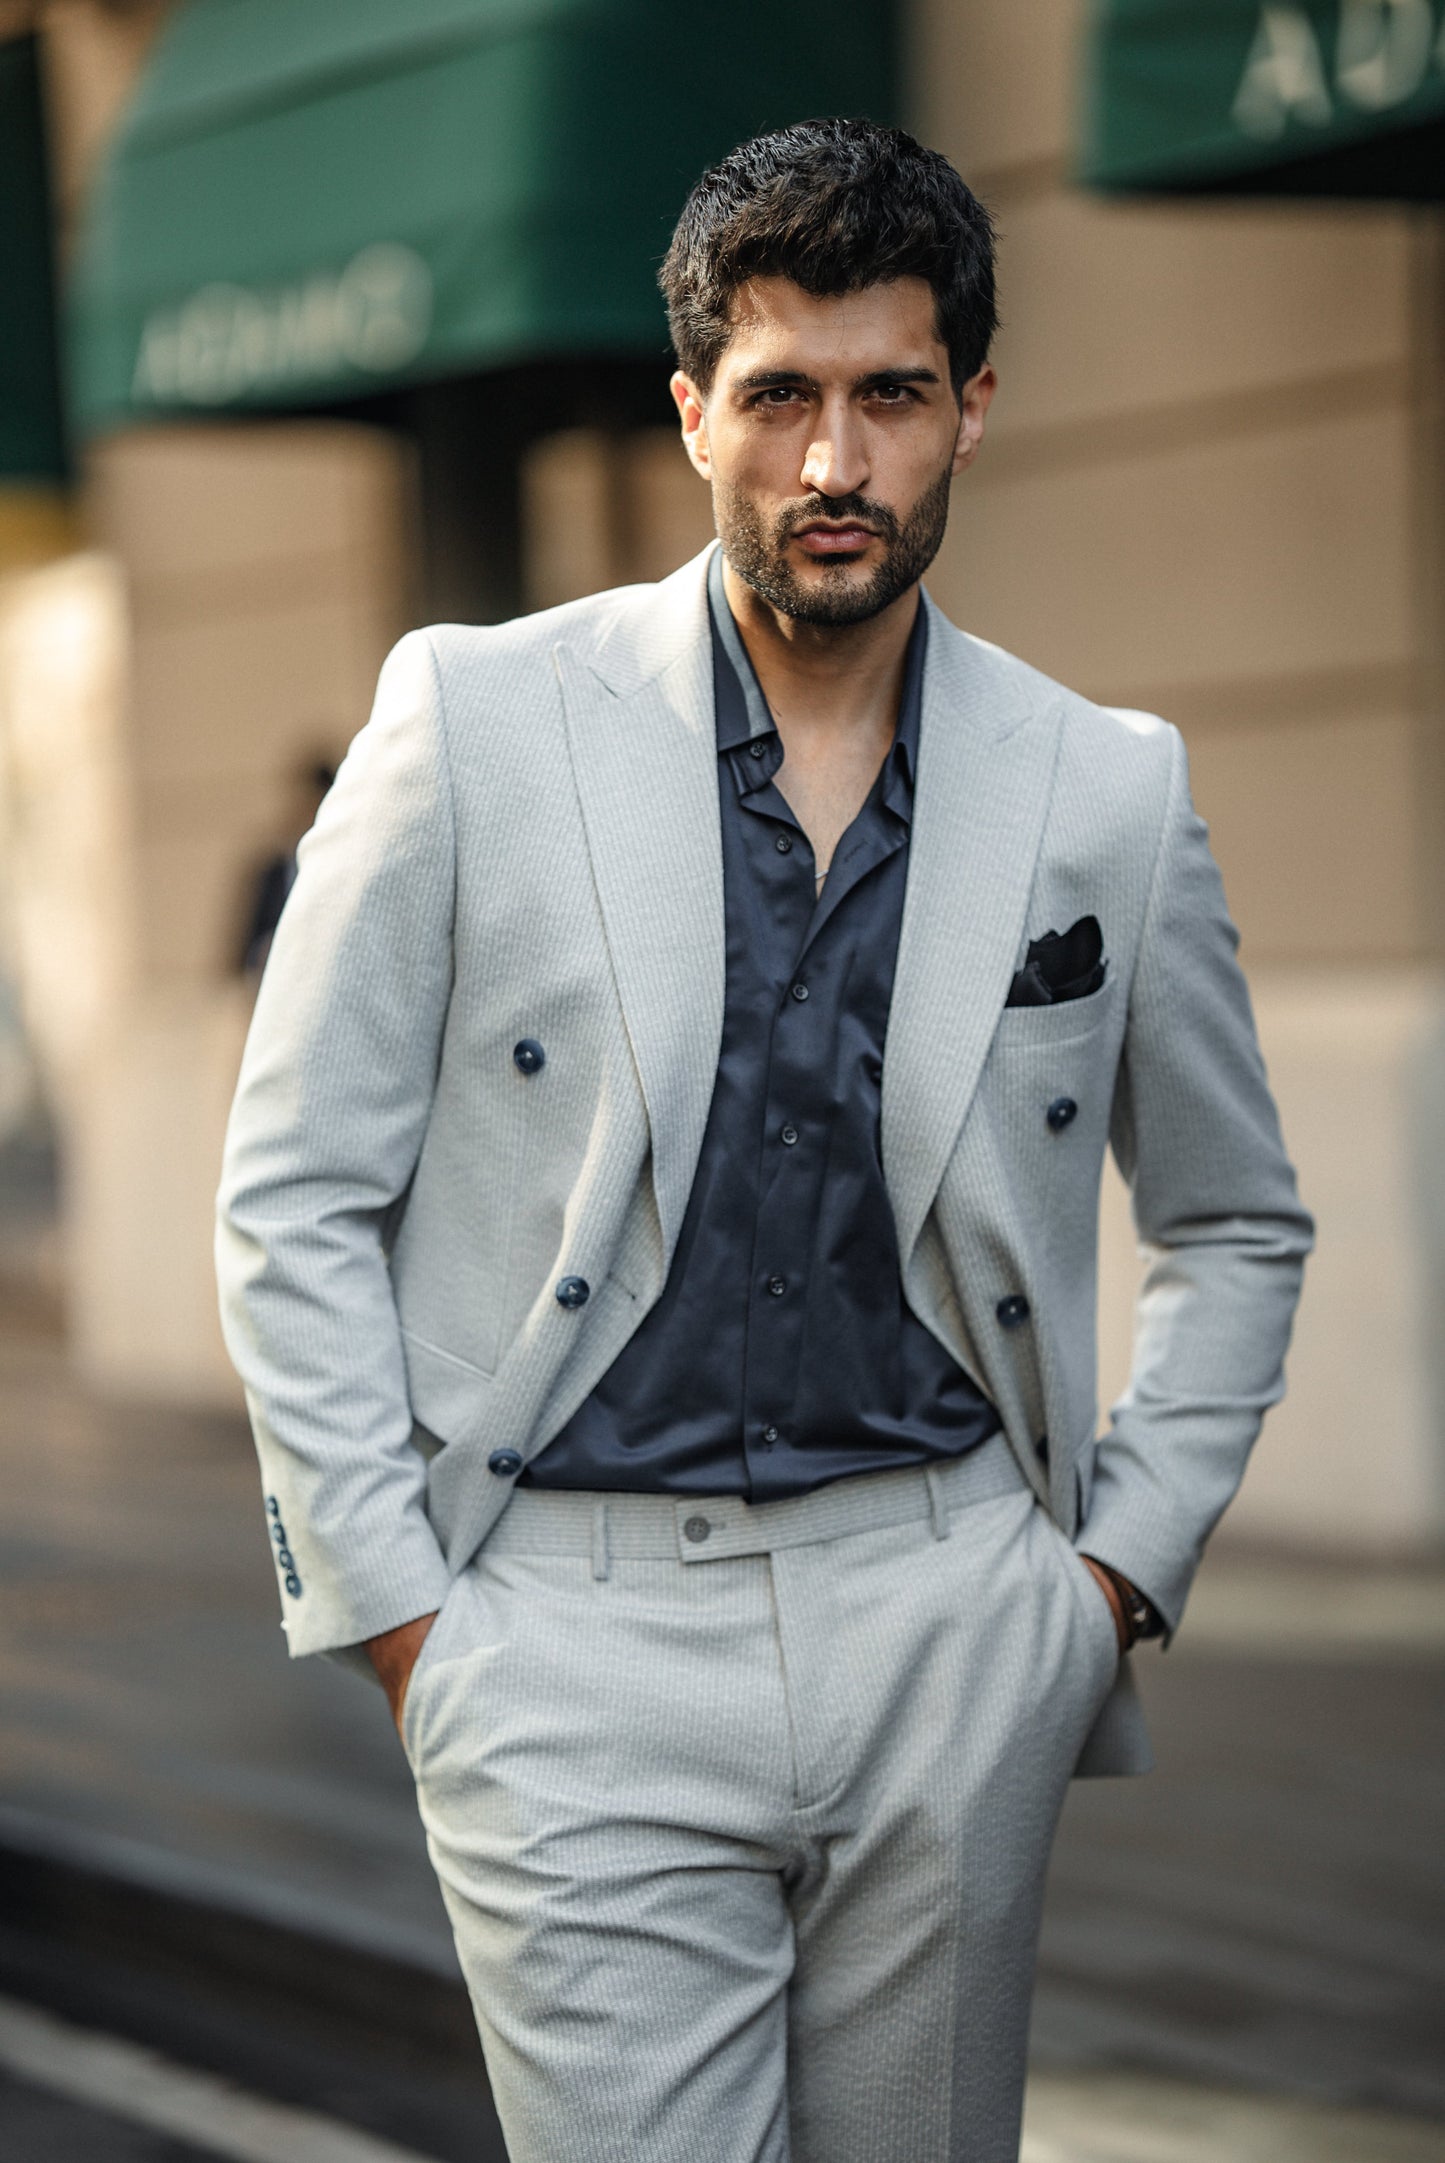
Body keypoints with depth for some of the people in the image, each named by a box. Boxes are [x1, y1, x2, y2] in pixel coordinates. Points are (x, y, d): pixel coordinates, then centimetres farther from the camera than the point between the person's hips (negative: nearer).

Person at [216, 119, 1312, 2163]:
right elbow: (295, 1201, 1)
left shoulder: (1110, 790, 5)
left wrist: (1124, 1566, 8)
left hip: (954, 1626, 3)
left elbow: (1236, 1227, 18)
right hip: (579, 1632, -2)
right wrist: (398, 1611, -3)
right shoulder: (474, 720, -1)